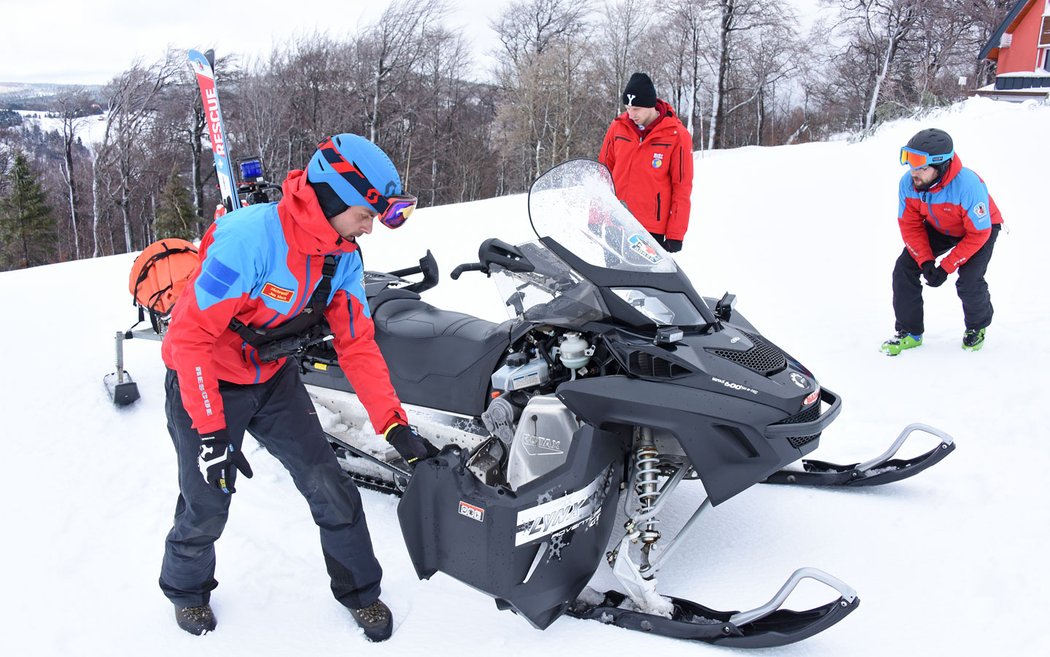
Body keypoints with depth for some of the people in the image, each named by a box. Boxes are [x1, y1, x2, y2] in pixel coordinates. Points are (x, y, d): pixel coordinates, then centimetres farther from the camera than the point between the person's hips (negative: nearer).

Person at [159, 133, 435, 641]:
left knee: (331, 489, 0)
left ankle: (359, 590, 22)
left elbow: (357, 343, -6)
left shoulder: (343, 256, -10)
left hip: (275, 379, 5)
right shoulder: (250, 237, -32)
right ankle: (186, 588, 37)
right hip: (205, 382, -5)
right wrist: (210, 429, -28)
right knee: (206, 506, 5)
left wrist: (395, 425, -12)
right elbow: (190, 334, -28)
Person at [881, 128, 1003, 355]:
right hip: (939, 228, 5)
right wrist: (925, 262, -24)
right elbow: (910, 225, -14)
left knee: (969, 281, -21)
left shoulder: (968, 186, -40)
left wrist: (946, 267, -28)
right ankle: (909, 332, 4)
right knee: (904, 268, -10)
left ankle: (977, 326, 14)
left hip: (981, 227, -4)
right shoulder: (907, 183, -27)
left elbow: (978, 234, -29)